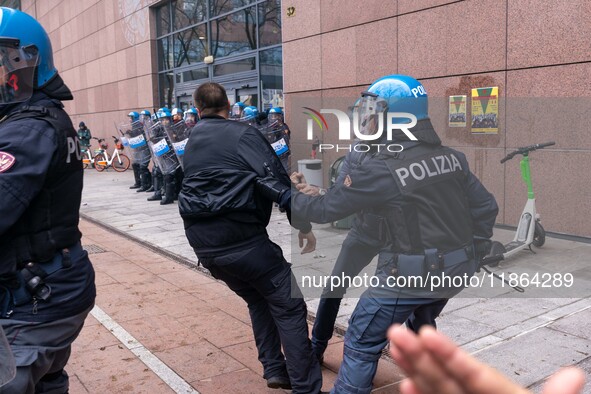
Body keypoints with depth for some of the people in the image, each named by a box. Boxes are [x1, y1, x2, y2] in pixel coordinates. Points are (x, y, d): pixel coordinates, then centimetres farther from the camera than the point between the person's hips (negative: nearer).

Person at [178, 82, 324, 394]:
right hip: (240, 236, -7)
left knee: (258, 300, 23)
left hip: (201, 240, 7)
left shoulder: (191, 141, 17)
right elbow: (277, 180, -10)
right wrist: (303, 225, -5)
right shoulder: (242, 133, -4)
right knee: (288, 306, 0)